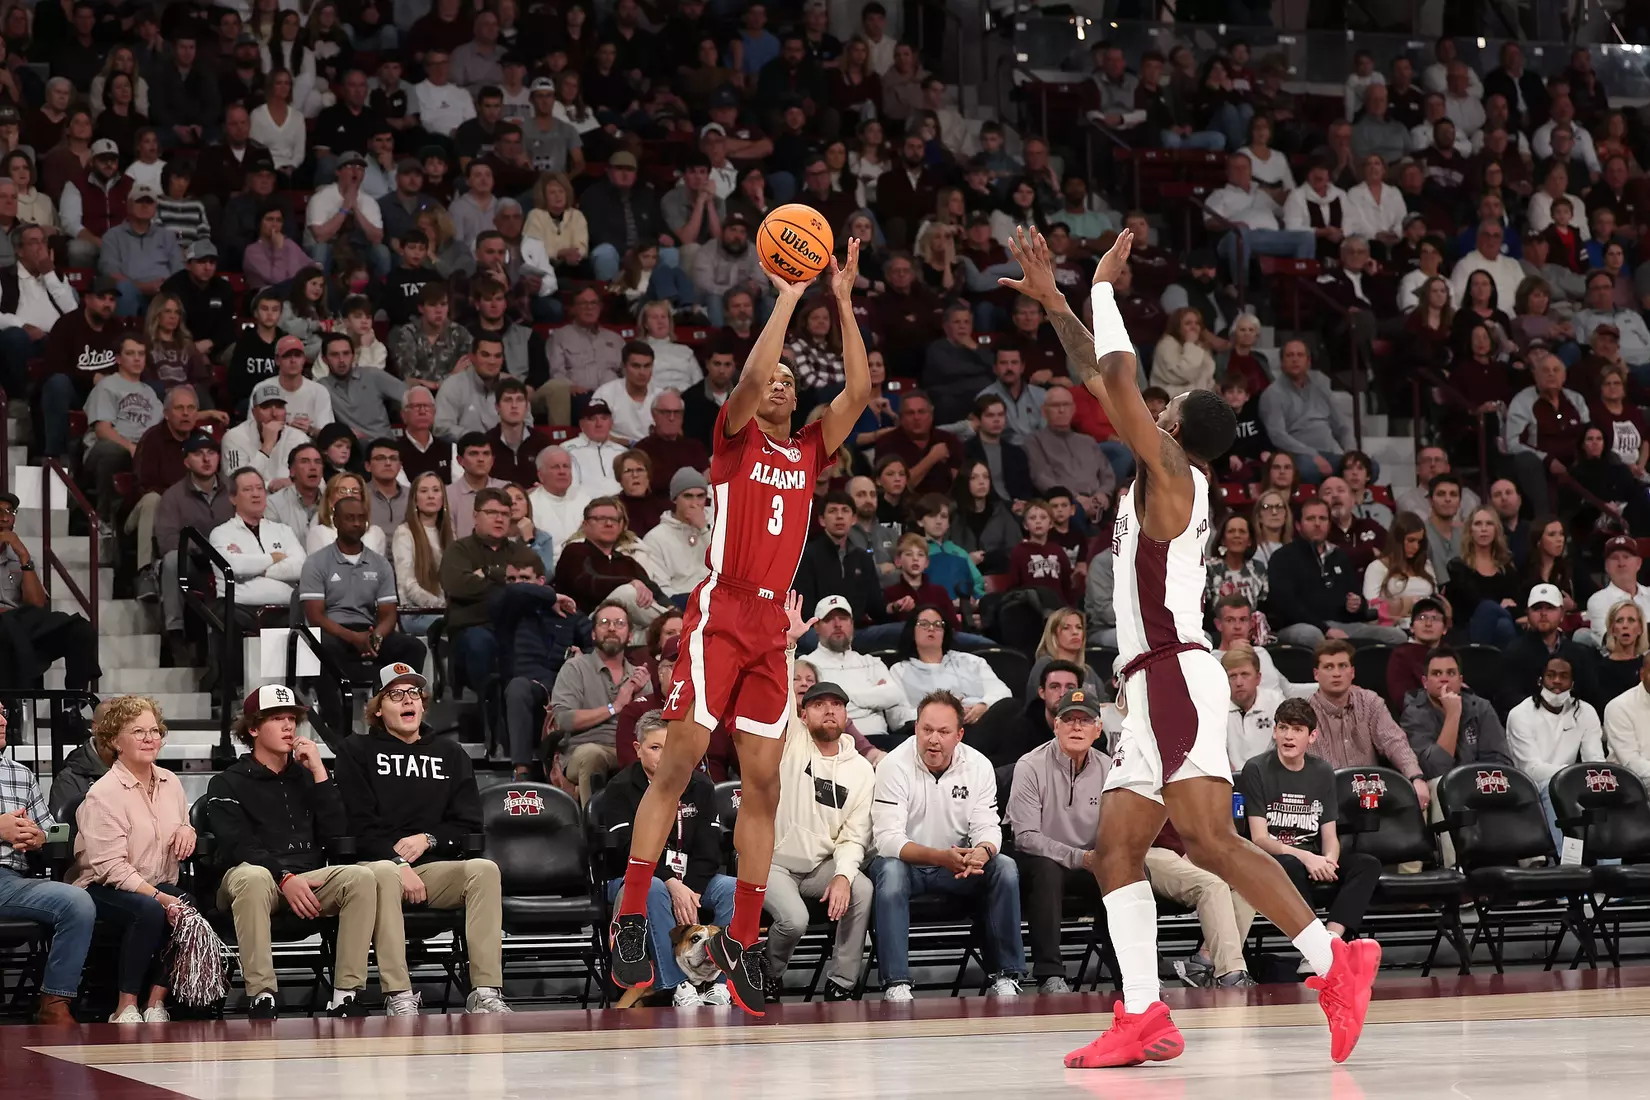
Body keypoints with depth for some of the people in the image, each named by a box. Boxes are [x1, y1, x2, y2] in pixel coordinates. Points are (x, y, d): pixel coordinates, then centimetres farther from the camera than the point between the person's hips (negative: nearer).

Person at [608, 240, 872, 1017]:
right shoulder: (735, 437, 4)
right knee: (680, 762, -10)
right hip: (721, 612, -5)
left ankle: (741, 939, 7)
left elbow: (858, 391, 7)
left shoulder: (809, 451, 17)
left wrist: (842, 301, 5)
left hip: (773, 624, 5)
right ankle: (630, 917, -6)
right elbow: (751, 376, -14)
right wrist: (788, 297, -10)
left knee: (763, 782, 2)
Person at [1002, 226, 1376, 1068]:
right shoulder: (1163, 480, 19)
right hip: (1154, 684, 10)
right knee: (1116, 848, 5)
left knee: (1208, 840, -20)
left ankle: (1334, 963, -23)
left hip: (1177, 675, -10)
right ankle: (1144, 1018, 0)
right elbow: (1102, 381, 27)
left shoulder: (1171, 472, -5)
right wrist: (1051, 300, 28)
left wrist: (1103, 286, -2)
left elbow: (1120, 378, -16)